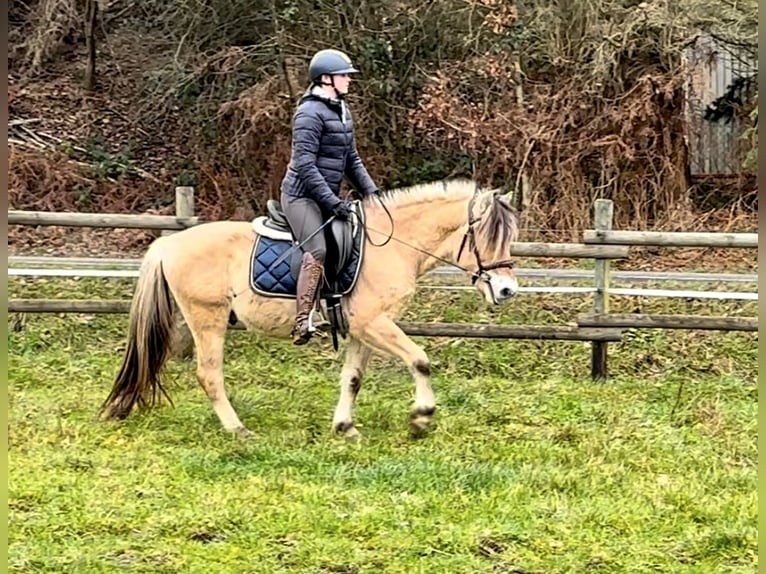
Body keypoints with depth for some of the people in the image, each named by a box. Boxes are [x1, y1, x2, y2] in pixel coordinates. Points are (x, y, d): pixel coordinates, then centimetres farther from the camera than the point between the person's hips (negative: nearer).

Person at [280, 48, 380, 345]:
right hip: (302, 195, -10)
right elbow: (305, 165, -20)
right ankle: (302, 324, -30)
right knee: (318, 251, -25)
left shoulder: (342, 111, 14)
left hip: (327, 196, 10)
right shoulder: (310, 113, -14)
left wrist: (372, 192, 12)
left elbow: (352, 159, 22)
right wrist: (332, 202, -23)